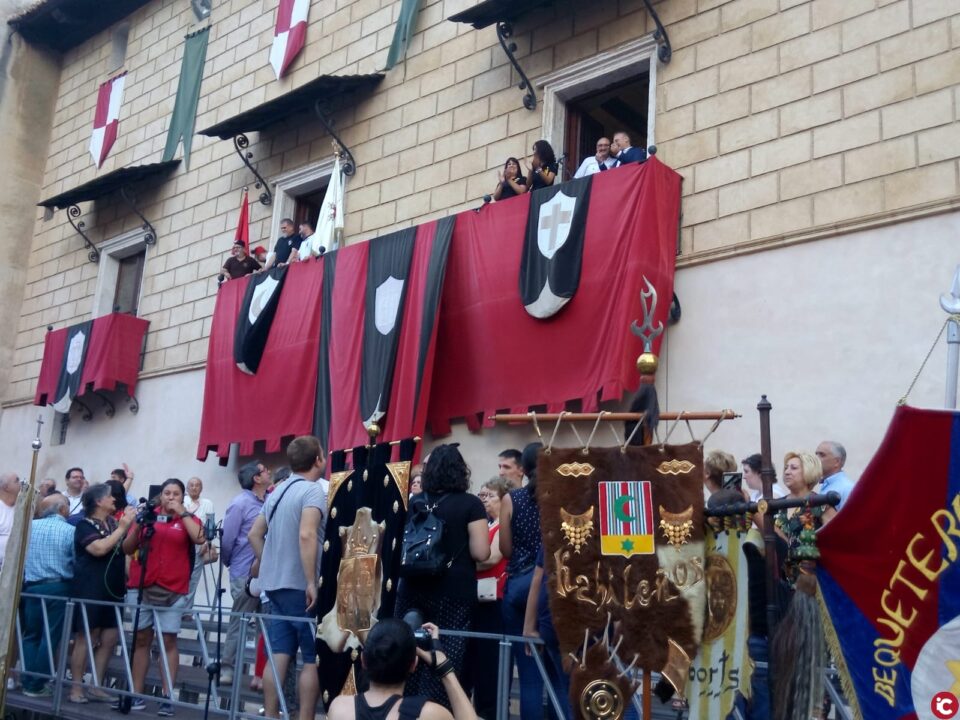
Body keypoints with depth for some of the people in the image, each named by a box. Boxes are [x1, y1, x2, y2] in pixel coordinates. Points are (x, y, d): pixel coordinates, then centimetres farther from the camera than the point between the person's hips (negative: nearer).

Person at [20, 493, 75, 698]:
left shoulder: (29, 526, 4)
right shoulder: (70, 531, -7)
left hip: (31, 587, 4)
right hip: (58, 588, -4)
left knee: (31, 635, 13)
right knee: (50, 637, 3)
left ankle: (28, 682, 12)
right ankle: (37, 685, 5)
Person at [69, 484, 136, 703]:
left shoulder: (114, 522, 13)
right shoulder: (85, 525, -8)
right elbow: (99, 548, -24)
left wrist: (133, 524, 0)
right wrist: (122, 527, -19)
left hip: (112, 589, 7)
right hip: (89, 590, -7)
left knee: (110, 638, 6)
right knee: (85, 638, -2)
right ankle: (76, 688, 7)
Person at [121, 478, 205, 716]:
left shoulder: (188, 519, 7)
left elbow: (200, 538, -13)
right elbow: (127, 548, 9)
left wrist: (182, 512, -8)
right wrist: (138, 525, -7)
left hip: (173, 590, -2)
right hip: (140, 587, 2)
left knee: (169, 641, -3)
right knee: (141, 639, 7)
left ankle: (168, 697, -1)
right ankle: (137, 694, 13)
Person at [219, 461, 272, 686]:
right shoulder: (240, 504, -10)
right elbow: (227, 539, -7)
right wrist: (231, 564, 5)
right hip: (246, 574, -5)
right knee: (239, 623, 3)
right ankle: (227, 669, 14)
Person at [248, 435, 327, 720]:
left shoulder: (277, 492, 13)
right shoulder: (313, 489, -12)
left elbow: (254, 534, 19)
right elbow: (306, 535, -26)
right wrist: (312, 582, -25)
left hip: (275, 583, 8)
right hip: (300, 586, -8)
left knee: (279, 656, 9)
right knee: (313, 659, 0)